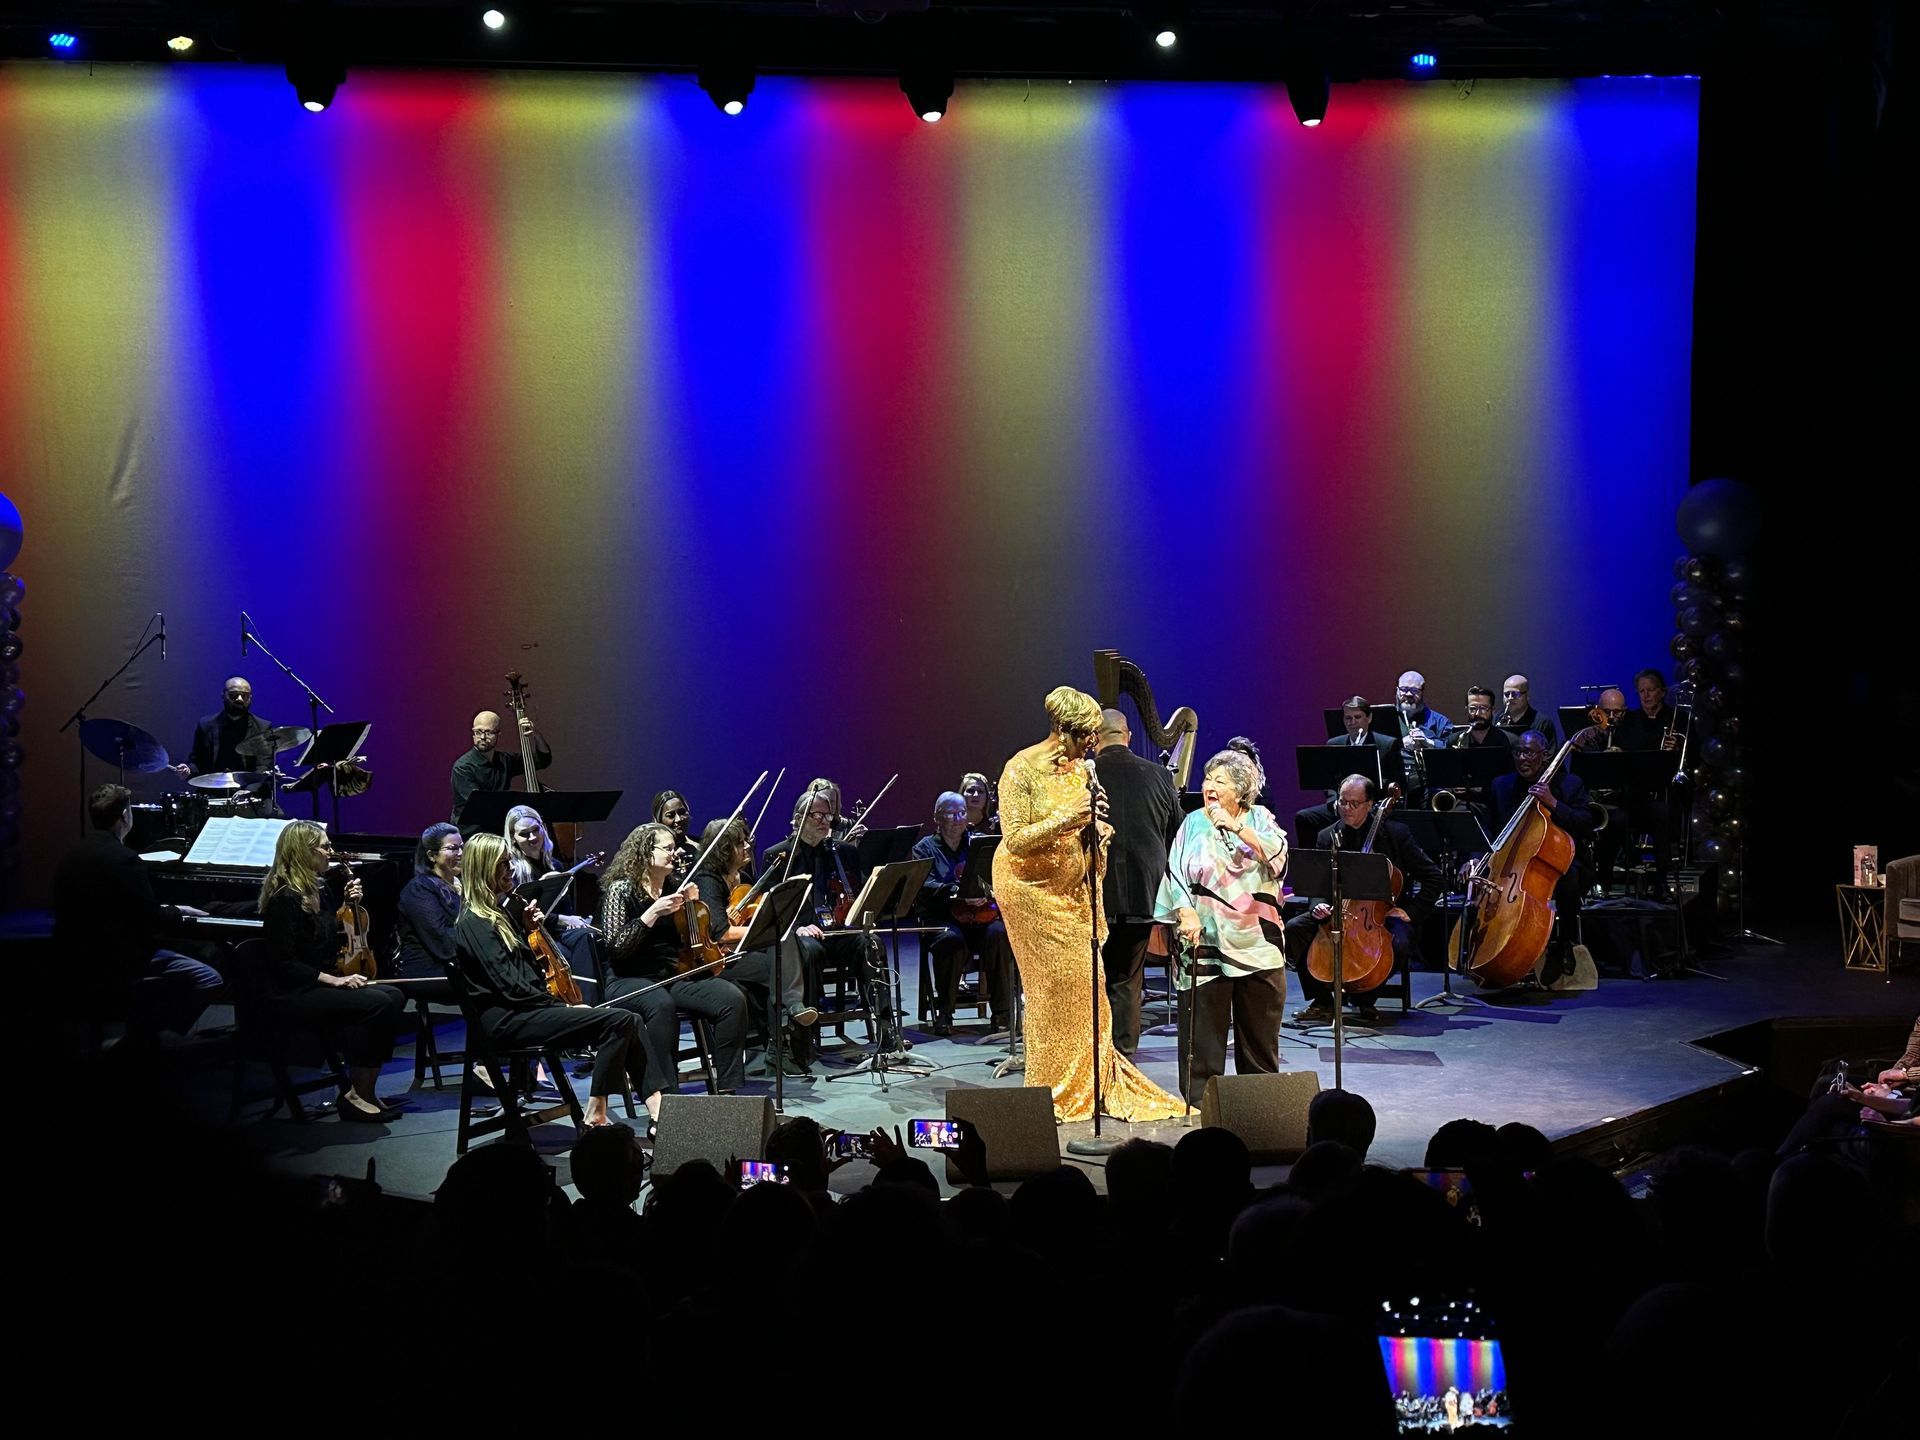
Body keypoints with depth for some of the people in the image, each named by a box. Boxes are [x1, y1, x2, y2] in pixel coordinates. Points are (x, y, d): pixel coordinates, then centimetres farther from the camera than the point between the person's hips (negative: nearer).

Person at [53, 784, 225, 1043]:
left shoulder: (71, 856, 8)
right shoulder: (123, 859, -18)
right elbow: (153, 921, -15)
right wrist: (178, 911, 6)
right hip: (116, 967, -10)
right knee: (210, 981, -8)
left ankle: (138, 1038, 29)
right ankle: (146, 1041, 0)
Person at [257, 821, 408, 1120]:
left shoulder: (313, 890, 13)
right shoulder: (286, 899, -16)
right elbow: (283, 964, -18)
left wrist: (347, 903, 10)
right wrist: (333, 980, -22)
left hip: (318, 985, 9)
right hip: (292, 995, -9)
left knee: (394, 997, -11)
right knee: (378, 1004, -25)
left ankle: (362, 1091, -12)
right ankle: (356, 1094, -15)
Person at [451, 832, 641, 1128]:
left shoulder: (497, 914, 20)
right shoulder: (475, 924, -10)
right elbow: (511, 987, -17)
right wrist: (563, 1006, -12)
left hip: (525, 1009, 10)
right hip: (508, 1021, -10)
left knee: (627, 1020, -5)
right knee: (619, 1020, -22)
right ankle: (595, 1115, -22)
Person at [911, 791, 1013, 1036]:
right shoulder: (925, 848, 11)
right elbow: (924, 885, -8)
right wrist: (955, 891, -26)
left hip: (981, 917, 2)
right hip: (942, 919, -2)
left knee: (999, 933, -31)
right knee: (951, 939, -36)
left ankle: (1001, 1013, -25)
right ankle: (944, 1013, -21)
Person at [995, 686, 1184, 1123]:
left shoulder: (1079, 769, 7)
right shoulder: (1022, 770, -16)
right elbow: (1016, 841, -21)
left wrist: (1095, 831, -5)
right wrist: (1066, 819, -30)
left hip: (1072, 888, 7)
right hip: (1032, 889, -7)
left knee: (1084, 981, 4)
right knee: (1055, 984, -4)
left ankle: (1090, 1083, 12)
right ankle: (1054, 1090, 5)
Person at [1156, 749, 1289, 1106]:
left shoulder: (1259, 819, 8)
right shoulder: (1194, 824, 7)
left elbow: (1276, 852, -11)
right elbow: (1177, 873, -2)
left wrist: (1236, 826, -18)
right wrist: (1186, 914, -16)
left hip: (1257, 939, 1)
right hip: (1207, 939, -1)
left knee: (1260, 1025, 7)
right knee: (1203, 1025, -2)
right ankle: (1200, 1097, 4)